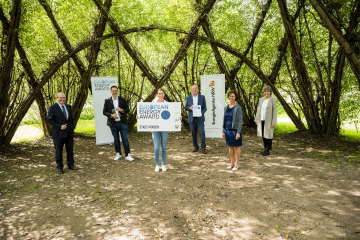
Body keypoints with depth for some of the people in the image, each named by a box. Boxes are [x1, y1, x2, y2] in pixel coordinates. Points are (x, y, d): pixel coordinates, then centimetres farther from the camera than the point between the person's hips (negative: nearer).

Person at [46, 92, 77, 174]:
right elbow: (49, 120, -10)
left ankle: (71, 164, 25)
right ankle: (60, 167, 17)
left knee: (70, 150, 11)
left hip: (69, 133, 4)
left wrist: (72, 128, 10)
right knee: (58, 151, 5)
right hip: (58, 133, -4)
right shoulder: (52, 108, -5)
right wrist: (59, 126, -18)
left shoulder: (68, 107, 10)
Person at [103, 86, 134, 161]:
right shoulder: (107, 101, 3)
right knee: (116, 139, 9)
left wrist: (122, 110, -14)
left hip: (122, 122, 0)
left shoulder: (122, 100, 4)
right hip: (113, 123, 1)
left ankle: (127, 155, 5)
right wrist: (111, 115, -14)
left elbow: (127, 109, 7)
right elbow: (104, 112, 3)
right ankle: (118, 154, 24)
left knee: (125, 139, -1)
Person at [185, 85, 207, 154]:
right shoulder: (188, 98, 7)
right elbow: (185, 107, 10)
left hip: (200, 118, -2)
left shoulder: (202, 97, 3)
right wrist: (189, 108, -13)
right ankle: (195, 147, 22)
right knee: (193, 133, 7)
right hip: (192, 118, 2)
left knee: (202, 133, -8)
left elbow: (205, 108, 2)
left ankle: (203, 148, 5)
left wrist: (201, 113, -18)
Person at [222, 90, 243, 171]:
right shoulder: (226, 108, 7)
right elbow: (224, 120, 11)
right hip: (228, 130, 6)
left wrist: (238, 133, -18)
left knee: (236, 147, 4)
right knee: (230, 147, 13)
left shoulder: (238, 108, -11)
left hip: (235, 130, -6)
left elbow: (240, 121, -13)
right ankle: (232, 162, 26)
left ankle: (237, 164, 17)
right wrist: (223, 131, 8)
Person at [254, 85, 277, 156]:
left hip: (268, 120, -5)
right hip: (261, 120, 5)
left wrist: (274, 123, -13)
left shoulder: (273, 100, -7)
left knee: (268, 135, 1)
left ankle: (268, 150, 10)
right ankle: (265, 149, 22)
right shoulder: (261, 99, 8)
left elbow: (274, 111, -9)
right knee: (263, 135, 10)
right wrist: (256, 120, 10)